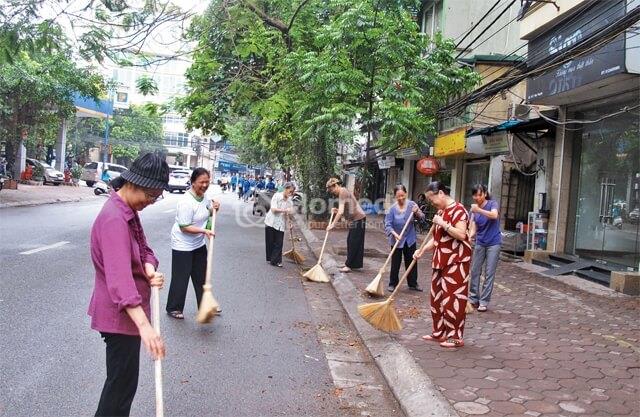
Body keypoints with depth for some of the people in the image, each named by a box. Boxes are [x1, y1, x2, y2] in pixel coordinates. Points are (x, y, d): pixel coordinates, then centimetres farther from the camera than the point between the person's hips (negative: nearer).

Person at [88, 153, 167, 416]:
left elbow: (142, 250, 11)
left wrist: (150, 270, -14)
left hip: (128, 310, 10)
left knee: (122, 377, 22)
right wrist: (144, 325, -44)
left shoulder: (129, 211, 6)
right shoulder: (114, 219, -26)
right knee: (123, 381, 0)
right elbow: (119, 276, -36)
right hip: (120, 314, -10)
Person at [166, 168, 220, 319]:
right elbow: (184, 227, -25)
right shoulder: (186, 202, -26)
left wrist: (214, 208, -3)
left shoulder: (203, 196, -1)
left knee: (201, 276, 16)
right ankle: (173, 308, 19)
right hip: (183, 245, -8)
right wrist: (204, 231, -30)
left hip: (199, 244, 8)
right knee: (180, 278, 3)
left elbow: (206, 213, 18)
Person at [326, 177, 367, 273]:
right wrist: (336, 211, 5)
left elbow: (341, 212, -24)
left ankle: (348, 265, -2)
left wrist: (333, 224, -22)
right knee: (350, 241, 14)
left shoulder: (342, 192, -17)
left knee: (354, 243, -6)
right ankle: (352, 264, 21)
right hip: (355, 220, 10)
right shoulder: (343, 192, 14)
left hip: (358, 219, -10)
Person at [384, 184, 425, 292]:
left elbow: (421, 218, -4)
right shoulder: (392, 209, -13)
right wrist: (395, 234, -32)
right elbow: (387, 225, -16)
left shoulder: (412, 204, -7)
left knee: (411, 262, 11)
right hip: (396, 240, -2)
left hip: (410, 239, 2)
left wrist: (417, 212, -25)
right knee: (395, 263, 5)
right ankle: (393, 284, 17)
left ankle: (413, 284, 23)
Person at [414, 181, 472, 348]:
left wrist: (443, 224, -23)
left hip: (456, 261, -9)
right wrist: (422, 250, 4)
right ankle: (439, 333, 24)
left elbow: (461, 235, -22)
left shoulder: (458, 209, -13)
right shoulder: (440, 211, 15)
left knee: (452, 298, -6)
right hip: (441, 261, 9)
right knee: (437, 297, 13)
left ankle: (456, 337, 4)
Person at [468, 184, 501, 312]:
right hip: (480, 243, 4)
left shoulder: (492, 204, -9)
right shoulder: (473, 209, 2)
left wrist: (479, 210, -44)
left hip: (493, 243, -4)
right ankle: (473, 299, 17)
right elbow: (473, 228, -4)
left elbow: (494, 215, -31)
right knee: (474, 271, 5)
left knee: (489, 273, -2)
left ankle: (484, 302, 4)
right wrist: (470, 236, -26)